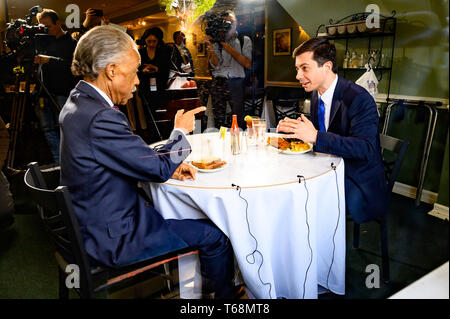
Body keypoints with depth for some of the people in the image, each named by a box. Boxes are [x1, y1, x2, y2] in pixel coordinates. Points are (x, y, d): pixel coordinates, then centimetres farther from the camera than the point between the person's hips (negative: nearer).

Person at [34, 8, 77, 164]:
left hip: (62, 93, -7)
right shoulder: (44, 41, 16)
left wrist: (49, 60, -26)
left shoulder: (70, 42, -3)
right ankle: (60, 163, 9)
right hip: (45, 92, 7)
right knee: (48, 128, 4)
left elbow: (72, 64, -18)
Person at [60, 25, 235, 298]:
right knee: (216, 237, -1)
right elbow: (160, 167, -21)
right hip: (116, 237, -10)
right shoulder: (100, 117, -29)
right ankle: (226, 295, 27)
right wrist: (181, 131, -4)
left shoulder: (78, 103, 3)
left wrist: (166, 168, -2)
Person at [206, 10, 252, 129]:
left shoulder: (244, 40, 11)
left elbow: (248, 64, -1)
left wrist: (231, 50, -6)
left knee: (239, 119, -7)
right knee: (219, 120, 0)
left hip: (236, 82, -1)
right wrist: (211, 49, -10)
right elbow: (216, 65, 3)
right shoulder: (217, 41, 14)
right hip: (218, 82, 1)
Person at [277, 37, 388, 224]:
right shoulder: (316, 94, 6)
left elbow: (365, 148, -29)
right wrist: (294, 128, -7)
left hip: (358, 182, -8)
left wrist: (315, 136, -36)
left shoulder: (359, 99, -20)